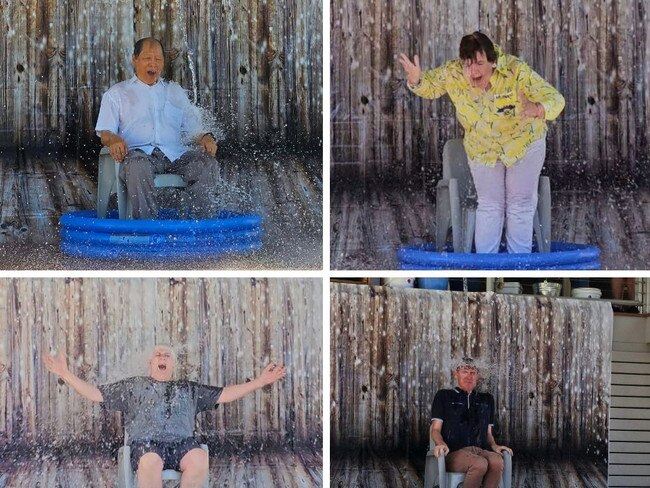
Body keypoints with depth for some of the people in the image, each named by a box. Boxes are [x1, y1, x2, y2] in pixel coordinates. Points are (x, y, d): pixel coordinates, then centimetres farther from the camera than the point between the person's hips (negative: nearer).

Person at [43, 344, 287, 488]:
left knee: (199, 459, -36)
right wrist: (65, 374, 15)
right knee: (150, 462, -40)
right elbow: (96, 394, 24)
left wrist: (261, 381, 18)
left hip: (182, 441, 2)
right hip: (146, 441, -1)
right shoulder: (133, 385, 27)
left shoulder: (188, 388, 29)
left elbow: (224, 395, 25)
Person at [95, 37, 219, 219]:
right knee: (137, 167, -40)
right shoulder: (116, 93, 22)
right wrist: (114, 140, -15)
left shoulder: (175, 91, 30)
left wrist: (205, 137, -3)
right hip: (139, 152, -3)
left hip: (175, 152, 3)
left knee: (207, 163, -28)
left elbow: (192, 127, 22)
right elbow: (105, 131, 11)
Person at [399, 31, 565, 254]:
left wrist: (536, 109, -59)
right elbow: (429, 86, -5)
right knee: (489, 205, 6)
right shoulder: (453, 73, -25)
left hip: (524, 142, -2)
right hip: (482, 148, 2)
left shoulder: (517, 72, -34)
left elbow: (555, 99, -36)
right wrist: (415, 80, -30)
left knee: (521, 205, 4)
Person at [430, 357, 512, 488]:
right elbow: (435, 429, 8)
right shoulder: (443, 396, 15)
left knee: (497, 461, -36)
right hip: (454, 452, -3)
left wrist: (494, 445, 3)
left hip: (480, 451, 3)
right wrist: (441, 444, -15)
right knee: (480, 463, -39)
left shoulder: (486, 400, 26)